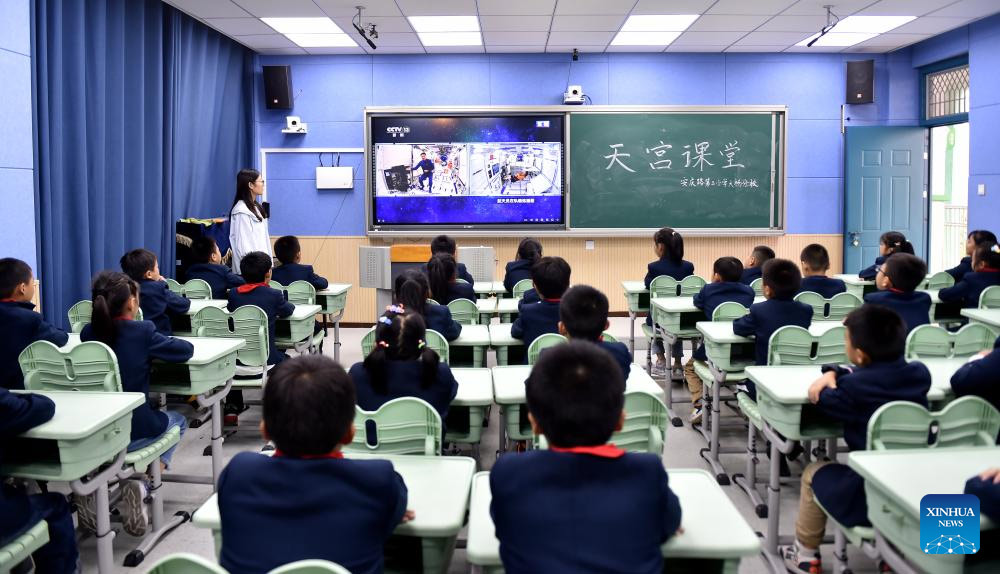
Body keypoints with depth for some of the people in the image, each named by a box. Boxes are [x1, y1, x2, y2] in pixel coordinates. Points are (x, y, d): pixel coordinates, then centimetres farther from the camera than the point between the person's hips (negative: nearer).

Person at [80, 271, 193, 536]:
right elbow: (187, 350, -3)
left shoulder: (87, 333, -1)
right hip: (133, 432, -4)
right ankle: (142, 485, 3)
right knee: (178, 421, 28)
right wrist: (156, 346, 13)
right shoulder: (143, 332, -14)